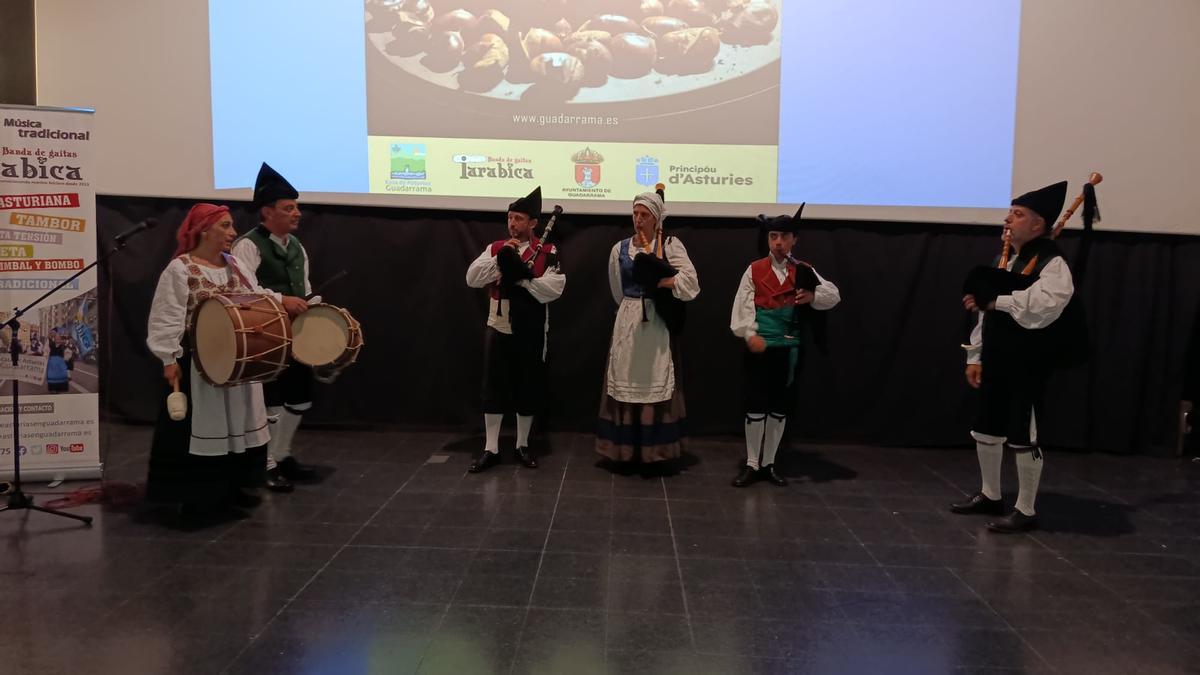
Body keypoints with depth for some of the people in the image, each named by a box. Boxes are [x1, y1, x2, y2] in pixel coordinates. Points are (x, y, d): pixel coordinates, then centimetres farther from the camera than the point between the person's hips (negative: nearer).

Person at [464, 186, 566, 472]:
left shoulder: (547, 252, -3)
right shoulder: (495, 248, 5)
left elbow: (555, 288, -16)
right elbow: (472, 279, -6)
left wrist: (522, 275, -22)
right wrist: (500, 258, -15)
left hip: (531, 332, -1)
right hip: (499, 329, 2)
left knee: (528, 389, 8)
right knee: (494, 388, 4)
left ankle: (523, 446, 23)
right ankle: (490, 449, 13)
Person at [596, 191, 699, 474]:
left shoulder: (671, 245, -2)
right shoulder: (620, 248, 6)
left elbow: (690, 282, -13)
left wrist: (657, 283, -14)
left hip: (657, 324, -2)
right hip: (627, 323, 2)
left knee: (657, 384, 1)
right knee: (625, 384, 3)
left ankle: (656, 452, 9)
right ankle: (624, 451, 11)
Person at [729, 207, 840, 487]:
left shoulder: (804, 271, 5)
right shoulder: (754, 270, 1)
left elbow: (834, 295, -3)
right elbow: (743, 306, -6)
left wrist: (813, 296, -23)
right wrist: (749, 334, -19)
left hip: (789, 349, 2)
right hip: (760, 347, -2)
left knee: (780, 408, 9)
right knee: (755, 407, 0)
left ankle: (768, 463, 23)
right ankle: (751, 464, 14)